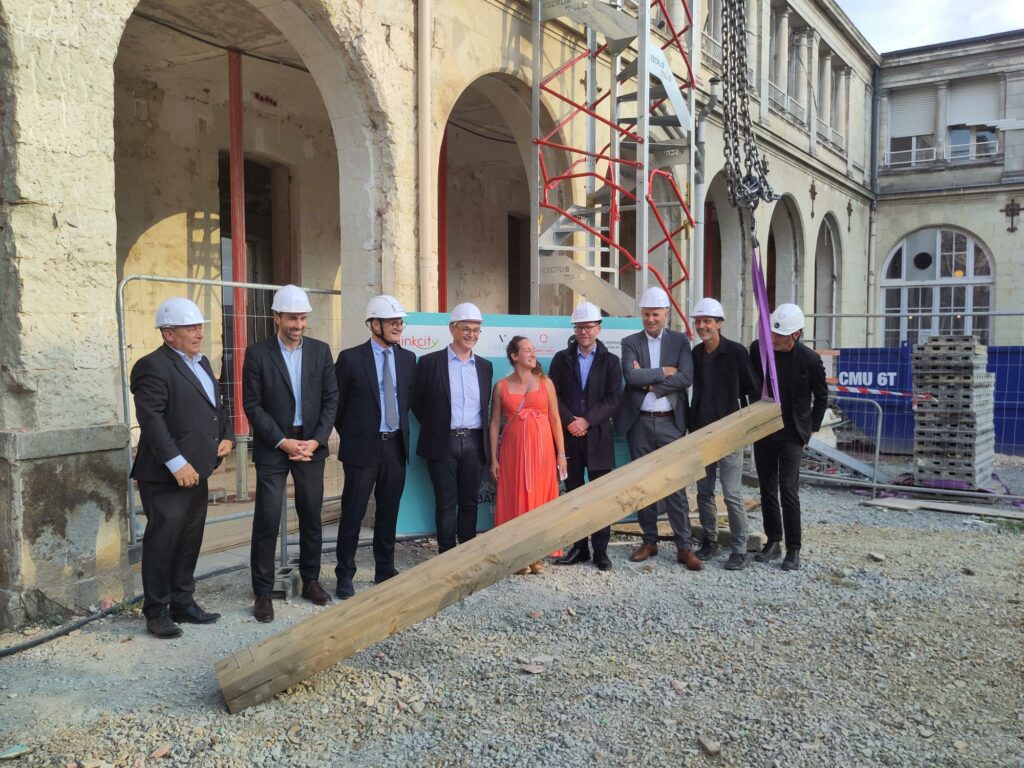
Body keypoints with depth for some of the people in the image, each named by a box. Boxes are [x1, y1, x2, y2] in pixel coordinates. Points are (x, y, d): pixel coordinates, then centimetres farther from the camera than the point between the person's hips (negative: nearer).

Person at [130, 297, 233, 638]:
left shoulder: (201, 362, 16)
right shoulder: (152, 366, -13)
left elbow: (217, 405, 25)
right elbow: (151, 419, -20)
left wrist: (226, 437, 8)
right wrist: (177, 464, -24)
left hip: (197, 471, 9)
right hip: (166, 475, -9)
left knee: (190, 540, 14)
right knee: (163, 542, 0)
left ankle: (183, 603, 26)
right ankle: (156, 611, 12)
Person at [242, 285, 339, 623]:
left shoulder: (320, 351, 3)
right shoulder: (257, 353, -5)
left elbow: (331, 399, 4)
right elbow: (252, 405, -7)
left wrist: (316, 440, -7)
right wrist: (283, 442, -13)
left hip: (311, 445, 3)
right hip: (273, 446, -3)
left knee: (311, 516, 11)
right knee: (267, 520, -2)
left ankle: (311, 580, 26)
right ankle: (262, 591, 10)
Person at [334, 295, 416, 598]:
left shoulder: (408, 358, 6)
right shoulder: (351, 358, -7)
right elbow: (337, 403, 1)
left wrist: (401, 433, 14)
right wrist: (350, 436, 6)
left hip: (396, 445, 4)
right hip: (363, 446, -4)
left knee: (389, 512, 12)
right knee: (353, 513, 2)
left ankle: (385, 569, 24)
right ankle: (345, 574, 15)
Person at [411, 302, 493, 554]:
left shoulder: (485, 367, 10)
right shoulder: (430, 362, -3)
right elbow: (417, 402, 4)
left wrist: (483, 437, 11)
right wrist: (435, 427, 6)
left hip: (473, 442, 3)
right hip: (443, 442, -3)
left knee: (469, 501, 9)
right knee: (446, 502, 2)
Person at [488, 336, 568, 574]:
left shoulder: (545, 383, 4)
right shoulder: (501, 386, 2)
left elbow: (555, 419, 4)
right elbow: (495, 423, 4)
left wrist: (561, 454, 0)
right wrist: (493, 458, 0)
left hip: (542, 449, 1)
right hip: (513, 450, -1)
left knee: (539, 499, 4)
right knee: (515, 499, 2)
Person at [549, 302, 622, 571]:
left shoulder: (610, 361, 5)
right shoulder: (562, 359, 9)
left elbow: (614, 398, -3)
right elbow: (553, 396, 3)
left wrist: (586, 421, -12)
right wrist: (570, 421, -11)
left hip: (598, 436, -1)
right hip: (569, 435, 1)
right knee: (573, 493, 7)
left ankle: (600, 550, 9)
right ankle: (579, 548, 16)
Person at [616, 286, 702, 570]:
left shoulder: (679, 341, 5)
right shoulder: (630, 342, 5)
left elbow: (686, 377, -9)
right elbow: (631, 376, -12)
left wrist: (650, 384, -12)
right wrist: (663, 372, -11)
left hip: (670, 422, -1)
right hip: (639, 422, 1)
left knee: (675, 484, -2)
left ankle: (685, 547, 3)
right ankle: (649, 541, 20)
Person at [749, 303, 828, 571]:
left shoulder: (809, 359, -13)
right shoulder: (757, 348, -5)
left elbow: (821, 396, 2)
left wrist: (812, 428, 3)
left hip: (791, 434, -3)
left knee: (788, 491, -7)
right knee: (767, 490, 10)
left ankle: (793, 549, 3)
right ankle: (773, 542, 22)